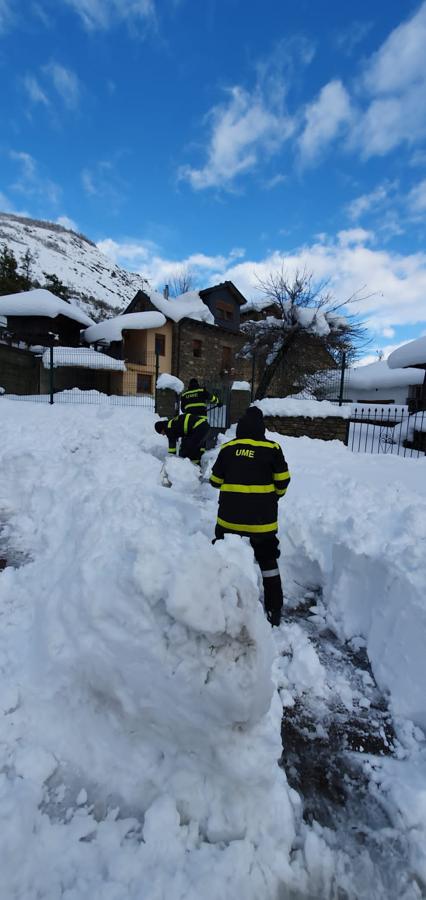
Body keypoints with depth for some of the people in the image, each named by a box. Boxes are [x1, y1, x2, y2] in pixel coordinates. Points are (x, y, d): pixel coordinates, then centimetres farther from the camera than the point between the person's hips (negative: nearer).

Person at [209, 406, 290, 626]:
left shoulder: (227, 448, -1)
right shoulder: (272, 449, -6)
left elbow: (215, 480, 6)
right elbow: (283, 480, -3)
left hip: (230, 516, 1)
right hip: (262, 518, 0)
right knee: (268, 560, 16)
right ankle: (274, 609, 21)